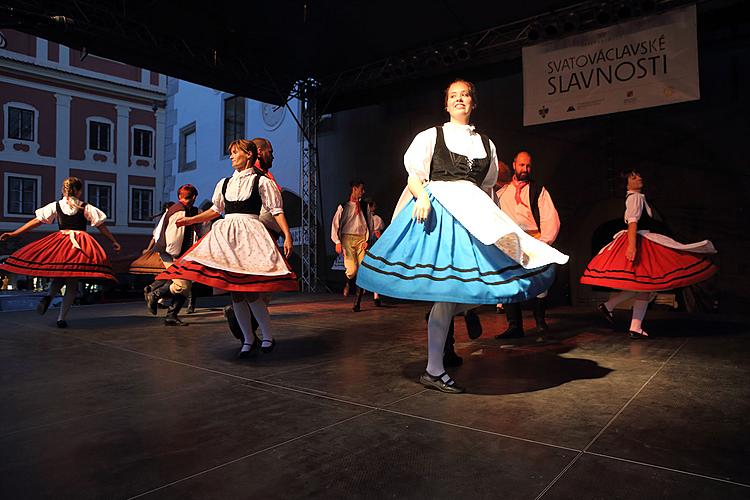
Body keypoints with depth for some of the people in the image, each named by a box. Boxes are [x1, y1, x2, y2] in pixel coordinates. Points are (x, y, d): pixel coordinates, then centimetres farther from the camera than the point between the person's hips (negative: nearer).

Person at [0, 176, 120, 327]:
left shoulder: (55, 206, 5)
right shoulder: (86, 207, 1)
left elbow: (36, 221, 5)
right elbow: (101, 226, 4)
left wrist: (13, 233, 12)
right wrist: (113, 242, 11)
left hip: (59, 242, 2)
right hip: (80, 244, -2)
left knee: (60, 277, 22)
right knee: (72, 283, 3)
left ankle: (48, 296, -10)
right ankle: (62, 318, -1)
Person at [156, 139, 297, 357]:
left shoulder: (261, 181, 5)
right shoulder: (225, 183, 21)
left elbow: (276, 211, -2)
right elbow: (215, 210, 28)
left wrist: (287, 236, -13)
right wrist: (191, 220, 20)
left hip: (249, 234, -5)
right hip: (225, 233, 5)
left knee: (249, 291, -15)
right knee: (234, 292, 3)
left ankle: (268, 337, 1)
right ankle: (248, 340, 15)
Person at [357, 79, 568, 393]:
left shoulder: (486, 144, 23)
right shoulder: (431, 136, 11)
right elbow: (414, 176, 2)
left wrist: (488, 214, 14)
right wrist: (422, 196, -17)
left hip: (475, 215, 5)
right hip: (438, 211, -5)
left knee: (467, 283, -6)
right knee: (447, 288, -12)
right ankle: (434, 371, -4)